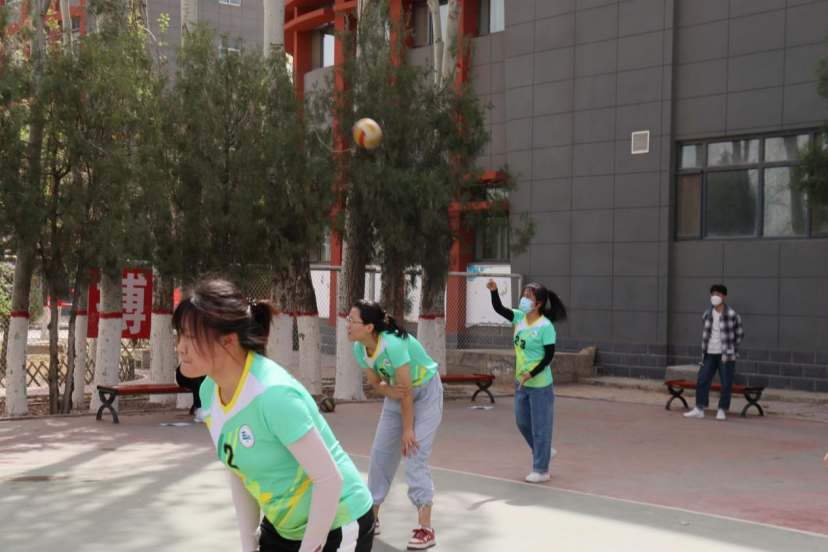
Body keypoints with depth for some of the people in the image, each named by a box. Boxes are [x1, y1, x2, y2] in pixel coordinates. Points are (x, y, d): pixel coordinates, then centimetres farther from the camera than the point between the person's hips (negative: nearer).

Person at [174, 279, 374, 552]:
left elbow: (330, 479, -24)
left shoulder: (274, 394, -29)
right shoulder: (209, 391, -6)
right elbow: (240, 469, 6)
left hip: (336, 528, -7)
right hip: (281, 528, 7)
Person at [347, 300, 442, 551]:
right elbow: (376, 384, -3)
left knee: (414, 455, -14)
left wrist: (408, 430, -23)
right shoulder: (359, 349, -15)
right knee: (380, 452, 4)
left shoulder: (393, 343, -37)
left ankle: (425, 527, -9)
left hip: (426, 392, -7)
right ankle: (371, 518, 17)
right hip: (398, 392, 7)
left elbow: (407, 389, -30)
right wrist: (392, 391, -26)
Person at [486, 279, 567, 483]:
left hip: (539, 385, -8)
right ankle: (544, 452, 42)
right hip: (521, 382, 8)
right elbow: (499, 308, -4)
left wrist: (531, 374, -23)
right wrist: (494, 291, -21)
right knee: (523, 423, 20)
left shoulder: (546, 326, -19)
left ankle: (541, 470, 15)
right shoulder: (519, 317, 1)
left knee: (540, 427, 3)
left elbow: (549, 356, -17)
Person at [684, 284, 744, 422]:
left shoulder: (732, 315, -9)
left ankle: (722, 411, 10)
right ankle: (699, 409, 8)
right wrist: (705, 349, 14)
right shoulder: (706, 315, 4)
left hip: (726, 355, -4)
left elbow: (740, 334, 3)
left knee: (726, 384, 1)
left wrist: (730, 348, 9)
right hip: (709, 354, 4)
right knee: (702, 381, 1)